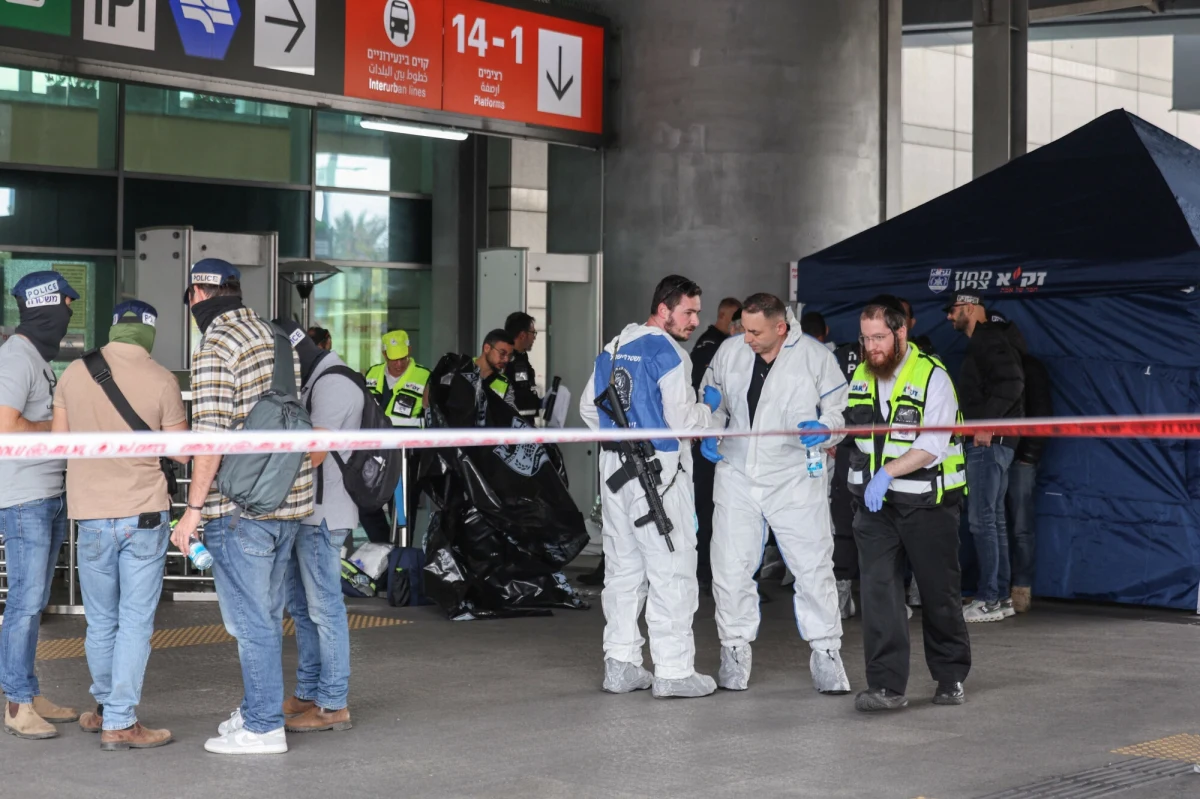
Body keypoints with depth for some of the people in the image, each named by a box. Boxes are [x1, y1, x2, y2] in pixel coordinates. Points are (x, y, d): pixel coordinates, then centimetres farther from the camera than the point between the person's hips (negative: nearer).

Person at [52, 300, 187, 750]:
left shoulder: (74, 374, 0)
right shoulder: (161, 381, -9)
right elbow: (182, 453, -4)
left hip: (91, 515, 3)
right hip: (144, 513, -3)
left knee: (101, 622, 15)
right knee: (135, 621, 2)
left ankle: (106, 708, 30)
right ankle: (120, 723, 2)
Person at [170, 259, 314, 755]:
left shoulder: (215, 349, -13)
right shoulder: (275, 337, 13)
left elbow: (210, 435, -19)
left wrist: (193, 508, -15)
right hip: (290, 500, 8)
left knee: (250, 619, -2)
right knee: (266, 615, 17)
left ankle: (264, 727, 3)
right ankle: (259, 708, 27)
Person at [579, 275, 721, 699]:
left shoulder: (613, 349, 11)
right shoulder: (668, 353, -13)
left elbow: (589, 406, 17)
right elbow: (682, 420, -17)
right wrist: (709, 407, 1)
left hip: (615, 468, 8)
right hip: (658, 471, -8)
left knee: (623, 566, 13)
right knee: (671, 569, -2)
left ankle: (620, 664, 16)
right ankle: (673, 671, -1)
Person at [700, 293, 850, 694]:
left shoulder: (815, 356, -7)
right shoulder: (729, 351, 0)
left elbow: (841, 408, 1)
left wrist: (825, 429, -19)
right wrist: (709, 434, -2)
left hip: (795, 479, -2)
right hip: (737, 477, 2)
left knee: (813, 567, 0)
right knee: (731, 567, 4)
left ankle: (826, 652, 13)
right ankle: (735, 649, 20)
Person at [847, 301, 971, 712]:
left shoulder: (932, 377, -11)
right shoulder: (860, 376, 7)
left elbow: (932, 445, -19)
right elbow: (848, 426, 21)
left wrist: (888, 472, -27)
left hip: (926, 504, -4)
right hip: (875, 505, 4)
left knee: (939, 593, 7)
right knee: (878, 589, -6)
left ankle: (952, 678, 24)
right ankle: (887, 686, -6)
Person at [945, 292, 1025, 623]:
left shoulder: (988, 341, -11)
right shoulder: (982, 343, 21)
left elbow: (1011, 383, -23)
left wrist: (986, 423, -24)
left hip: (988, 442, -11)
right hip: (991, 443, 11)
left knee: (982, 519, -9)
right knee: (993, 519, 12)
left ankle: (989, 600, -8)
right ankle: (1001, 596, 16)